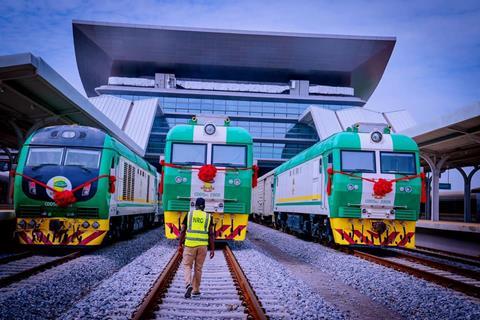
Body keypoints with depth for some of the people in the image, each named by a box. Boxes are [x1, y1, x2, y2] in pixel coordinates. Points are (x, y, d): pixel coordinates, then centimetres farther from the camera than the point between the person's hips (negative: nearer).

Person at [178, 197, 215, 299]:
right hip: (203, 245, 1)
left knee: (187, 266, 8)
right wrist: (212, 249, 2)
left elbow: (183, 231, 1)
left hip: (189, 244, -1)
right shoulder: (208, 217, 4)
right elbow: (211, 234, -1)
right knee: (198, 268, 11)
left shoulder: (189, 214, 3)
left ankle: (188, 284, -16)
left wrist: (180, 244, 9)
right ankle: (196, 291, 17)